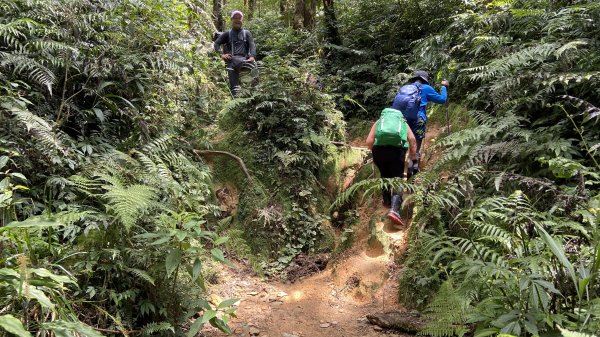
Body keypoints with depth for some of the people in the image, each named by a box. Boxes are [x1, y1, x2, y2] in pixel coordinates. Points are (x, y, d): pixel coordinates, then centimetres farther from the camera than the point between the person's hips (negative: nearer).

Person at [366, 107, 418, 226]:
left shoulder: (379, 122, 28)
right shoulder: (403, 122, 28)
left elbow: (369, 142, 13)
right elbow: (412, 139, 7)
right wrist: (413, 158, 14)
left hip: (379, 149, 2)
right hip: (397, 149, -1)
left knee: (385, 175, 26)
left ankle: (387, 201, 36)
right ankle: (394, 209, -14)